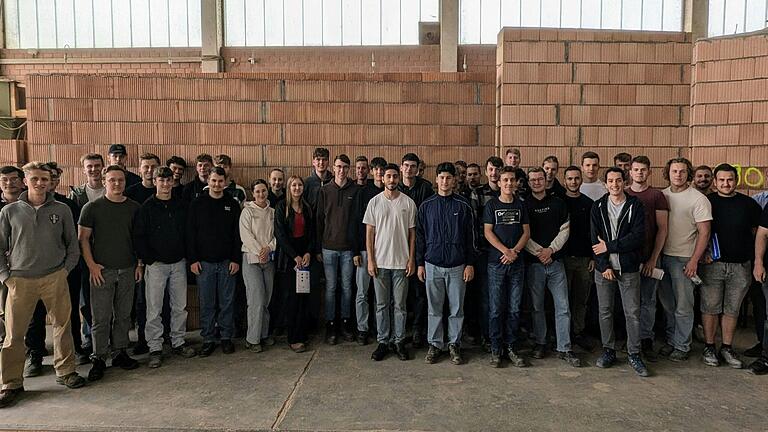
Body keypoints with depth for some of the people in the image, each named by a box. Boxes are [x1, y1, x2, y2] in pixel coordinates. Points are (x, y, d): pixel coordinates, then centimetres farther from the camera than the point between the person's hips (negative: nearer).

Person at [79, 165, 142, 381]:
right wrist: (91, 265, -8)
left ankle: (119, 353, 22)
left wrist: (140, 263, 5)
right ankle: (99, 359, 11)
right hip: (102, 270, -3)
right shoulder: (92, 208, -2)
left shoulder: (134, 208, 6)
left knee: (123, 315, 10)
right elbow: (83, 238, -1)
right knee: (101, 317, 0)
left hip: (128, 270, 3)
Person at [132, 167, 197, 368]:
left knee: (180, 306, 9)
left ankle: (178, 342, 22)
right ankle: (155, 348, 11)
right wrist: (149, 259, -10)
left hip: (178, 263, 3)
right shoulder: (147, 207, -3)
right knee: (154, 309, 1)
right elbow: (139, 236, -5)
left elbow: (188, 233, 11)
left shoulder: (181, 206, 7)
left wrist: (187, 256, 3)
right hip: (156, 264, -3)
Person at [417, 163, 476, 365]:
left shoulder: (463, 206, 1)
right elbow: (420, 236, 7)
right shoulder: (426, 206, 4)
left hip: (457, 265, -1)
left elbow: (471, 236, 2)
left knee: (456, 309, 6)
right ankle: (435, 344, 19)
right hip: (433, 265, 1)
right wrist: (420, 263, 4)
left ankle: (454, 344, 20)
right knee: (434, 308, 8)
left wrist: (470, 263, -3)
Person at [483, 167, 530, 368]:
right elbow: (487, 232, -3)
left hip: (516, 263, 2)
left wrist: (515, 250, -9)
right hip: (496, 263, -2)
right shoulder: (491, 205, 3)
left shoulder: (520, 205, 10)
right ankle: (496, 349, 10)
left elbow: (526, 232, 7)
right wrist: (505, 251, -14)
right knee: (496, 308, 1)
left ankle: (511, 347, 16)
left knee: (514, 308, 6)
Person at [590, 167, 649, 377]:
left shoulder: (635, 205, -1)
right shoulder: (598, 207, 4)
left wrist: (609, 246, -14)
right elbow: (595, 240, -1)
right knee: (605, 311, 8)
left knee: (633, 312, 2)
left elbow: (638, 236, -11)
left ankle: (634, 354, 15)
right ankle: (608, 351, 21)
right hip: (604, 268, 2)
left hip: (628, 267, -2)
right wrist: (604, 265, -10)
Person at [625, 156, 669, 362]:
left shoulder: (657, 196, 2)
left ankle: (646, 341, 14)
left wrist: (653, 258, -7)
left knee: (648, 301, 4)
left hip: (649, 258, -1)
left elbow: (662, 229, -1)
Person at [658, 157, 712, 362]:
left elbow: (704, 232, -8)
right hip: (663, 255, 5)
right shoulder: (662, 195, 7)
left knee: (683, 306, 2)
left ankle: (682, 346, 13)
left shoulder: (698, 199, -7)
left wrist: (694, 260, -14)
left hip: (683, 258, -5)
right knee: (667, 303, 13)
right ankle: (671, 340, 26)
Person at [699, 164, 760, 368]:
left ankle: (727, 348, 21)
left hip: (740, 265, 2)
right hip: (712, 264, -2)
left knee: (732, 309, 10)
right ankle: (709, 347, 14)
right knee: (710, 307, 3)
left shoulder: (749, 204, 4)